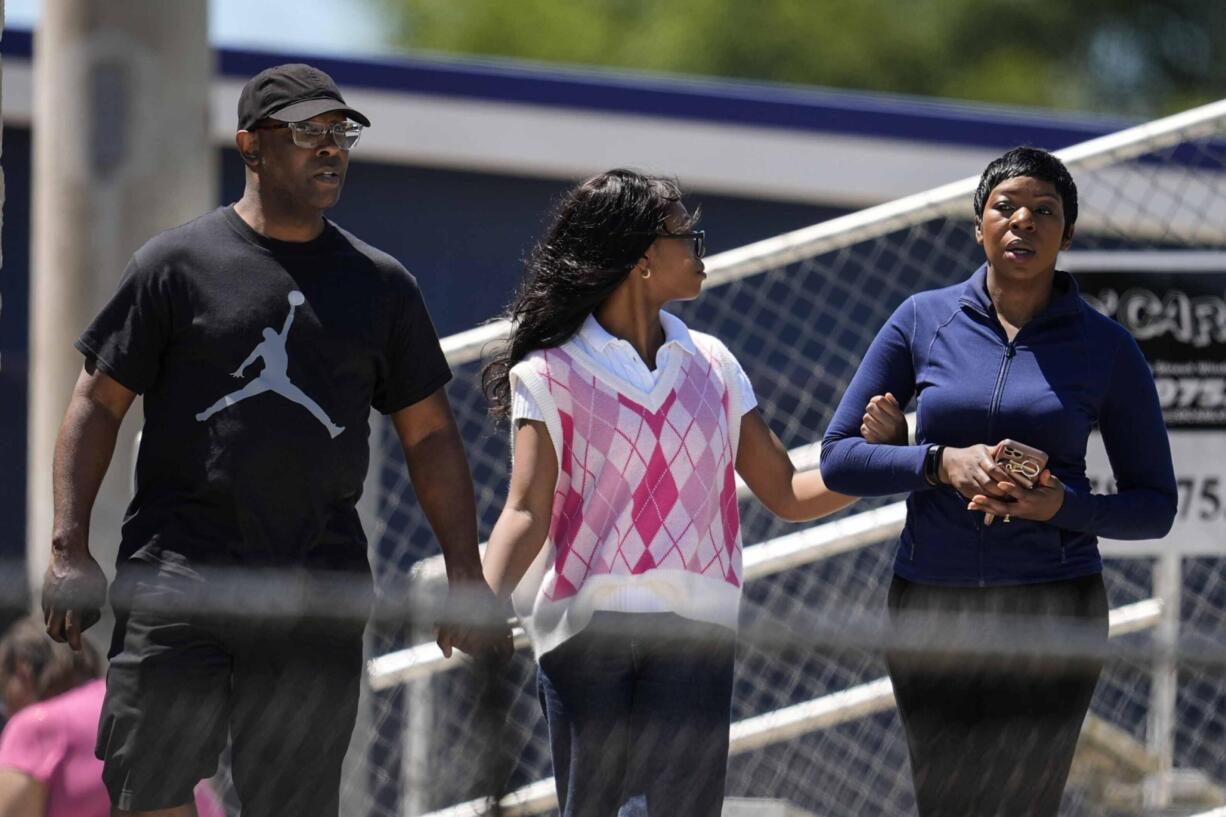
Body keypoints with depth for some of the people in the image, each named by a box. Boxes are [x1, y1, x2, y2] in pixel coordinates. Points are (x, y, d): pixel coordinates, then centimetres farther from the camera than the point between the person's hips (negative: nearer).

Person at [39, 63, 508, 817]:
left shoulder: (381, 285, 13)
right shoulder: (177, 265, 4)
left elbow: (430, 435, 16)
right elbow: (99, 403, 4)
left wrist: (467, 579, 10)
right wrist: (70, 549, -6)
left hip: (318, 597, 3)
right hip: (177, 578, -2)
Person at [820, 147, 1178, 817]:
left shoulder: (1105, 348, 1)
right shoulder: (922, 321, 4)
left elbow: (1156, 506, 5)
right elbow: (838, 459, 3)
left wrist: (1063, 505, -15)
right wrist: (940, 463, -14)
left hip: (1051, 612, -2)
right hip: (931, 605, 2)